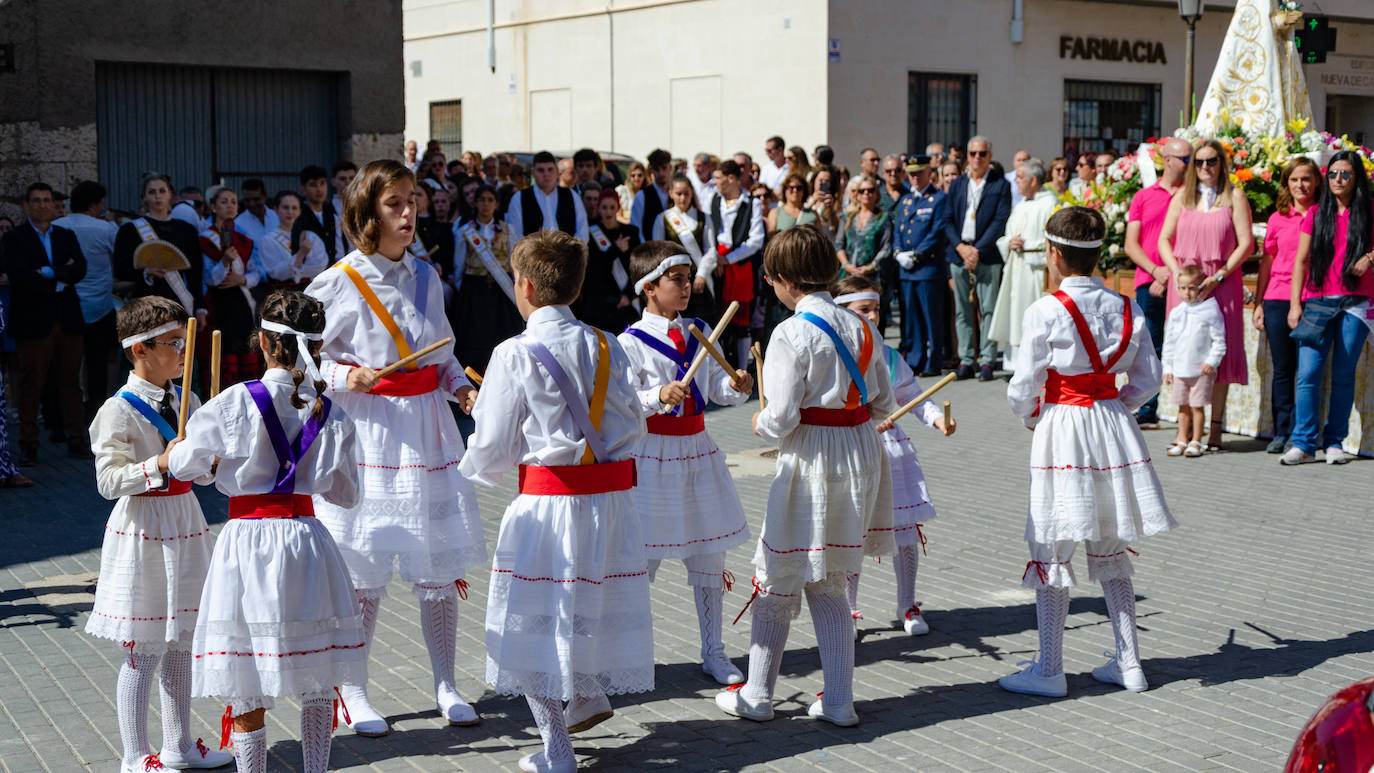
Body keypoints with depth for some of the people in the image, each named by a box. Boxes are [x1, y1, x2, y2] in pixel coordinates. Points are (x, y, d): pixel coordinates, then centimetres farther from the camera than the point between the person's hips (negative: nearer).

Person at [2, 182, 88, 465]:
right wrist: (60, 280, -9)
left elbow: (80, 270, -2)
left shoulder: (67, 237, 13)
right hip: (33, 322, -4)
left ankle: (76, 441, 14)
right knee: (31, 385, 0)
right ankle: (28, 446, 6)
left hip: (68, 320, 4)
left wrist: (48, 272, -13)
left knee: (71, 383, 7)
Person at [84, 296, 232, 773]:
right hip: (143, 532, -7)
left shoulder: (188, 402, 7)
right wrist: (160, 464, -26)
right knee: (144, 653, 1)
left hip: (185, 527, 7)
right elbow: (109, 481, -17)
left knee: (181, 647, 15)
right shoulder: (119, 411, -13)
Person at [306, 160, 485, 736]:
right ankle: (352, 693, 17)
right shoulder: (339, 283, -7)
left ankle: (445, 685, 21)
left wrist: (462, 386, 1)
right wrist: (349, 376, -21)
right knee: (363, 571, 1)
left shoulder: (425, 276, 9)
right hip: (366, 432, -5)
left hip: (427, 428, 5)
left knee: (440, 564, 7)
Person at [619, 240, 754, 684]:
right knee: (642, 561, 1)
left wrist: (735, 385, -14)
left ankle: (713, 652, 23)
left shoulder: (699, 333, 7)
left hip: (697, 450, 6)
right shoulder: (631, 342, -10)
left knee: (709, 557, 11)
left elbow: (717, 387, 8)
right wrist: (659, 396, -32)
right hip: (652, 455, -6)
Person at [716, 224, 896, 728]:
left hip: (809, 460, -6)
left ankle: (756, 696, 20)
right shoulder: (860, 326, 3)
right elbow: (884, 403, 10)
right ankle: (838, 701, 16)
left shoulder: (792, 334, -16)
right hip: (861, 454, 6)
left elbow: (781, 419, -19)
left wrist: (760, 423, 2)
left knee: (778, 582, 10)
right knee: (828, 587, 16)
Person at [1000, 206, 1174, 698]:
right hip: (1113, 424, 5)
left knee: (1051, 554, 3)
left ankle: (1049, 671, 8)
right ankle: (1128, 662, 19)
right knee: (1110, 552, 16)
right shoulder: (1126, 308, 2)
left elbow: (1024, 386, -10)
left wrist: (1030, 417, 10)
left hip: (1061, 429, -5)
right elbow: (1148, 378, 5)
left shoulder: (1045, 312, -14)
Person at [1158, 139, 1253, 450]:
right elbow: (1164, 239, 11)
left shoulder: (1234, 196, 3)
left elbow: (1246, 243, -2)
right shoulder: (1183, 196, 12)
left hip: (1222, 282, -2)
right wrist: (1178, 272, -5)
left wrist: (1218, 277, -11)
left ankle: (1215, 429, 1)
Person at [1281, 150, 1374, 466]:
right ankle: (1303, 444, -4)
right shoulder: (1316, 214, 9)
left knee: (1343, 376, 3)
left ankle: (1334, 443, 11)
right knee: (1308, 374, -8)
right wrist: (1295, 303, 2)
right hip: (1317, 303, 1)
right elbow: (1301, 260, 9)